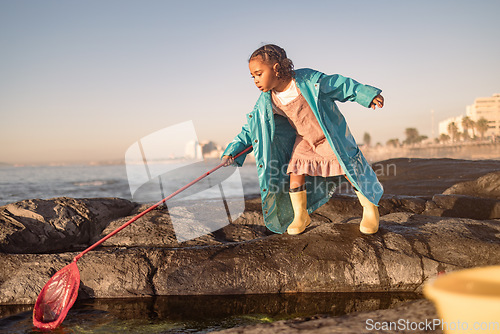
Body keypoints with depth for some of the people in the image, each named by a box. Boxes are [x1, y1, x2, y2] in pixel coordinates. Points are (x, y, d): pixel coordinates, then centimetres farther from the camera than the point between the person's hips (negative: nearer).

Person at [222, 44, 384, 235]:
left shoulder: (309, 80, -26)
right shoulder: (267, 101, -14)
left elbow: (341, 85, -15)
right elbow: (252, 129, -9)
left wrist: (368, 94, -14)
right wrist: (233, 151, -17)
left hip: (332, 136, -3)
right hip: (304, 140, 4)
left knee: (350, 170, -3)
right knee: (295, 172, -8)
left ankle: (371, 207, 18)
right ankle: (300, 216, 12)